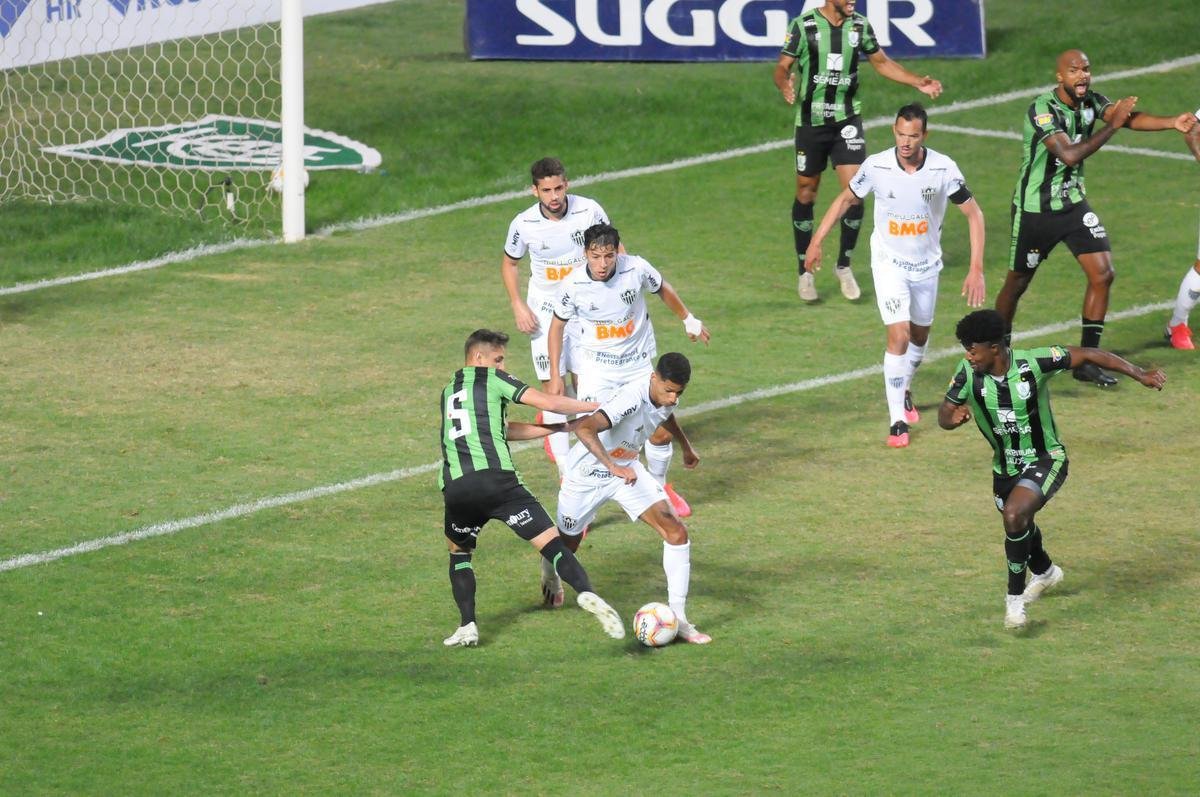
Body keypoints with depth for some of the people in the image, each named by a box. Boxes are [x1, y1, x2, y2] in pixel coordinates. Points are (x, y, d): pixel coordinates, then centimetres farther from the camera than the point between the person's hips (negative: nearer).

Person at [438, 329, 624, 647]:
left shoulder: (449, 391, 29)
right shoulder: (492, 379, 12)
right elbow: (546, 402, 4)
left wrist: (560, 428, 29)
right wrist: (595, 406, 17)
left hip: (455, 488, 4)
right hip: (496, 479, -4)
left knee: (459, 551, 27)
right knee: (550, 541, -6)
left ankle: (467, 627, 12)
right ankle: (586, 593, -29)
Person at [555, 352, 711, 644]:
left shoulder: (665, 393, -12)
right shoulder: (632, 397, -38)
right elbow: (584, 429, -51)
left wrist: (686, 446, 31)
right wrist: (614, 467, -57)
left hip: (626, 470, 6)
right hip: (588, 475, -6)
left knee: (676, 533, -12)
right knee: (566, 545, 15)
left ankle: (678, 619, -7)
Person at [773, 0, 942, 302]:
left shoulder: (860, 26, 0)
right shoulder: (803, 25, -11)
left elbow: (882, 62, 13)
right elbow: (783, 67, -9)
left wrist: (918, 82, 3)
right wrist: (785, 85, -32)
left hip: (847, 119, 2)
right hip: (811, 121, -2)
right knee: (806, 194, 5)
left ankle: (844, 266, 10)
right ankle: (805, 272, 19)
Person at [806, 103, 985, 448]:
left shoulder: (943, 168, -19)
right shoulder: (877, 167, -18)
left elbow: (973, 213, -9)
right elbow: (846, 199, 1)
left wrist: (976, 268, -15)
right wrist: (816, 241, -1)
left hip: (926, 264, 2)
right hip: (889, 262, -2)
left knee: (920, 336, 18)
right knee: (898, 336, -16)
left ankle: (904, 391, 46)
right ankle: (897, 421, -11)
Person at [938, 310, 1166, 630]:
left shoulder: (1034, 363, -28)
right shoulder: (968, 374, -18)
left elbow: (1086, 355, -18)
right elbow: (944, 414, -7)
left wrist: (1141, 375, -18)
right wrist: (953, 418, -34)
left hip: (1045, 459, -6)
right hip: (1005, 467, 6)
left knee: (1015, 515, -29)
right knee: (1019, 523, 28)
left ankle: (1015, 597, -13)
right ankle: (1044, 571, 62)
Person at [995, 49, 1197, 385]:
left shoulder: (1091, 101, -3)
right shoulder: (1043, 110, -24)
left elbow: (1129, 117, -14)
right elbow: (1070, 154, -34)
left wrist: (1171, 122, -29)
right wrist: (1113, 124, -33)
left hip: (1073, 203, 6)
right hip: (1035, 209, -6)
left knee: (1102, 274, -6)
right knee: (1016, 285, 7)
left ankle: (1086, 360, 2)